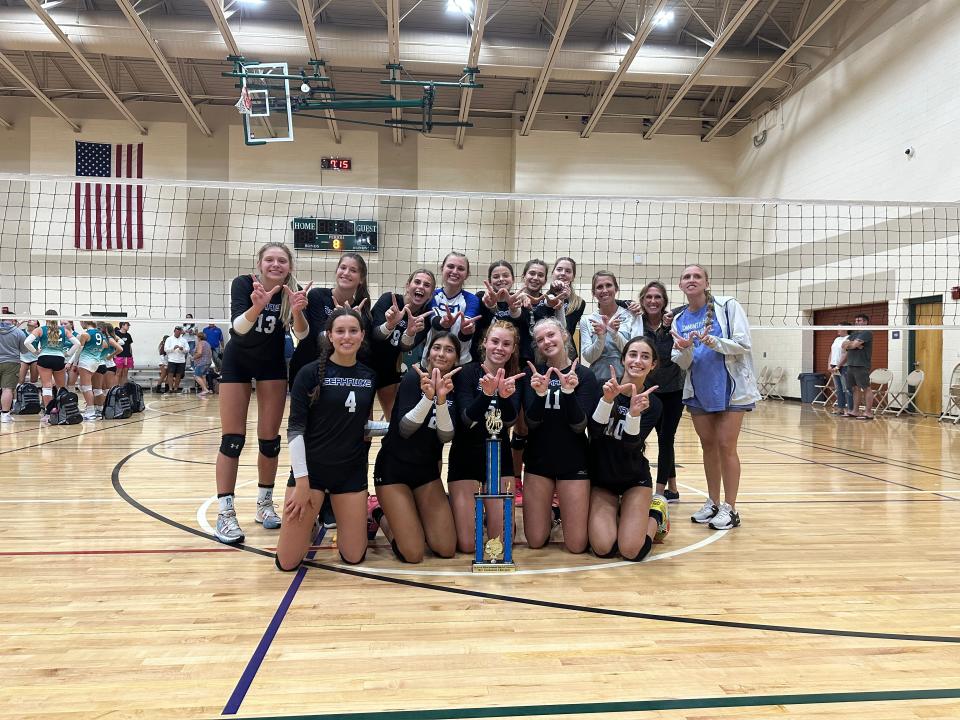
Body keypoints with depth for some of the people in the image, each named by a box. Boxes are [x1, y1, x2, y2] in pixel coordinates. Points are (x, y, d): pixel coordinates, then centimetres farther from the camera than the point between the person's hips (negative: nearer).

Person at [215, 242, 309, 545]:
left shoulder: (293, 292, -17)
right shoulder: (243, 284, -22)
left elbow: (302, 334, -27)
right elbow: (238, 326, -35)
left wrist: (297, 311, -48)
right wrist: (257, 306, -55)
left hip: (273, 363, 2)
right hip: (238, 361, -2)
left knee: (270, 439, 2)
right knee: (232, 439, -6)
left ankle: (264, 504, 19)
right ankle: (225, 513, 1)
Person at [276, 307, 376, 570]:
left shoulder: (369, 376, 3)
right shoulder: (311, 373, -10)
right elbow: (295, 428, -12)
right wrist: (301, 481, -16)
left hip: (352, 471, 3)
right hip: (312, 467, -3)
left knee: (354, 556, 4)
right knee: (287, 562, -2)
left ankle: (334, 515, 34)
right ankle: (312, 518, 29)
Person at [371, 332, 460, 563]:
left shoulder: (453, 388, 1)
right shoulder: (413, 377, -12)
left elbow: (446, 436, -12)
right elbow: (404, 429, -20)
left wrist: (441, 399, -28)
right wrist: (428, 397, -35)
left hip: (427, 470, 5)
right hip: (394, 468, -5)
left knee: (446, 549, -3)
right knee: (413, 553, -10)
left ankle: (413, 516, 23)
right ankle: (383, 517, 17)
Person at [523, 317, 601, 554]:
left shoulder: (584, 375, -5)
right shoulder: (533, 373, 0)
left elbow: (579, 426, -13)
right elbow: (532, 422, -10)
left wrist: (569, 391, -28)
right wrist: (540, 393, -28)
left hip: (573, 461, -1)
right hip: (538, 460, 2)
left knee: (576, 545, -2)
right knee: (536, 541, 3)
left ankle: (563, 511, 28)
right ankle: (549, 513, 33)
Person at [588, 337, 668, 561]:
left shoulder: (652, 403, -10)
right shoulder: (603, 388, -10)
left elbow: (630, 444, -21)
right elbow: (594, 431, -20)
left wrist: (634, 413, -39)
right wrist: (607, 399, -36)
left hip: (634, 479, 0)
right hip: (601, 478, 0)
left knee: (632, 551, -14)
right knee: (603, 548, -16)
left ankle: (655, 515, 18)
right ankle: (615, 515, 18)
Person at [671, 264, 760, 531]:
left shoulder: (728, 306, -5)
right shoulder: (679, 320, 6)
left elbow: (743, 345, -10)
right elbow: (681, 364, 4)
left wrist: (714, 342, -25)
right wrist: (685, 350, -17)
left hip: (731, 388, -4)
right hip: (698, 391, 4)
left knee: (725, 446, -5)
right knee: (708, 445, 10)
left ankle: (730, 509, 5)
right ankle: (713, 503, 22)